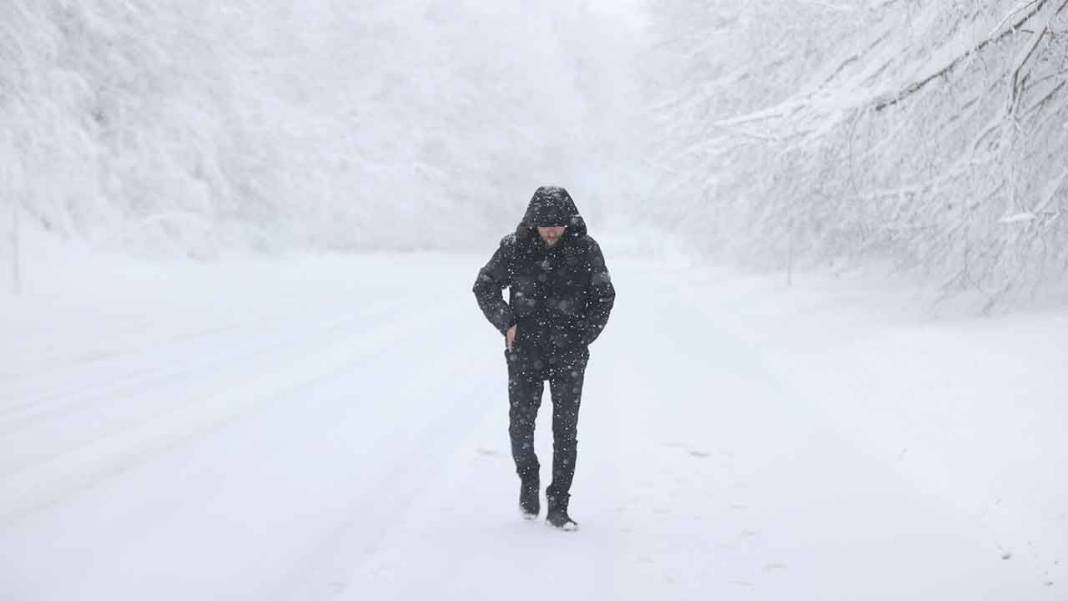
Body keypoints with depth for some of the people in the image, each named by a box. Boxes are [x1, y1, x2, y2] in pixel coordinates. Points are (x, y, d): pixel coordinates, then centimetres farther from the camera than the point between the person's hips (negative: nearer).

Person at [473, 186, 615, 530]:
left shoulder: (585, 249, -4)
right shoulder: (514, 247, -5)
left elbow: (604, 295, 8)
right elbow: (484, 286, 8)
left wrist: (584, 335, 2)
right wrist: (506, 323, -3)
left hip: (569, 353, 0)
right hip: (525, 351, 0)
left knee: (566, 430, 0)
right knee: (520, 425, 0)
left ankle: (558, 507, 9)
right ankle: (528, 478, 30)